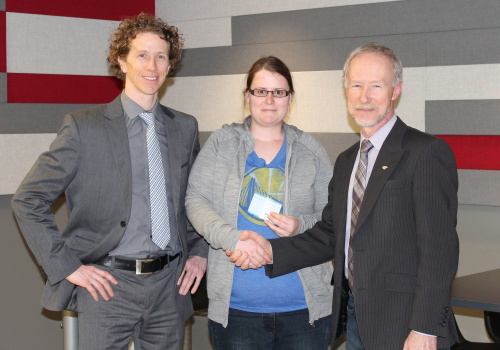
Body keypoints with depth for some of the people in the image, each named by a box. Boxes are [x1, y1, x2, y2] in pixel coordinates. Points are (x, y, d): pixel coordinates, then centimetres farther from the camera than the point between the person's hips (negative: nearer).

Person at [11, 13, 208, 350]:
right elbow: (28, 200, -5)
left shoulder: (185, 127, 9)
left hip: (169, 284, 4)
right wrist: (66, 266, -9)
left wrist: (200, 251, 10)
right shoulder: (84, 126, -4)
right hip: (108, 285, -3)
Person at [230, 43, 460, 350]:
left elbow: (438, 248, -16)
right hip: (356, 321, 7)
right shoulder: (346, 162, 15)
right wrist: (270, 250, -3)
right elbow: (329, 235, 12)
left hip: (403, 325, -7)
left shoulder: (427, 152, -11)